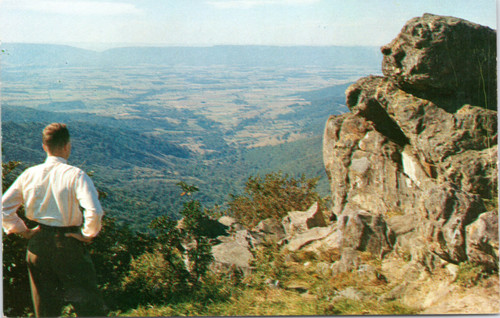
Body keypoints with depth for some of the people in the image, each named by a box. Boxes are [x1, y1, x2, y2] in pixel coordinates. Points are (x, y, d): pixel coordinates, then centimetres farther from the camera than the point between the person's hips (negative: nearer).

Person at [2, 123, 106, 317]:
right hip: (69, 245, -5)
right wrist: (88, 234, -11)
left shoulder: (29, 175, -1)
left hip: (38, 245, 5)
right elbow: (94, 211, -28)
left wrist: (23, 231, 10)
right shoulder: (75, 175, -16)